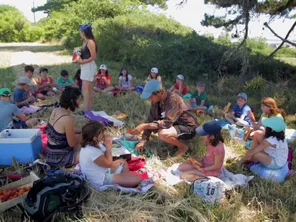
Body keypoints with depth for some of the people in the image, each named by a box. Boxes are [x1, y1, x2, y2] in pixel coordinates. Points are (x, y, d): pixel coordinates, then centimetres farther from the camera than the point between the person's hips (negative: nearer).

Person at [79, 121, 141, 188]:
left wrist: (107, 145, -11)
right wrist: (108, 146, -17)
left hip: (102, 172, 10)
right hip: (101, 180, -10)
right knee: (136, 179, -14)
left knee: (123, 162, 25)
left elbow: (106, 158, 4)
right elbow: (109, 164, -20)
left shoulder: (90, 144, -5)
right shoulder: (92, 152, -35)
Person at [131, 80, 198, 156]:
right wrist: (143, 140, -15)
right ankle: (175, 140, 10)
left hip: (188, 128, -8)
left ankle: (183, 146, -4)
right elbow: (151, 119, -6)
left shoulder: (173, 100, -29)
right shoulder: (156, 101, -6)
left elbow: (167, 123, -36)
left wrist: (144, 126, -38)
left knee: (162, 134, -33)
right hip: (175, 124, 8)